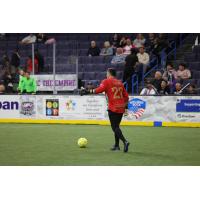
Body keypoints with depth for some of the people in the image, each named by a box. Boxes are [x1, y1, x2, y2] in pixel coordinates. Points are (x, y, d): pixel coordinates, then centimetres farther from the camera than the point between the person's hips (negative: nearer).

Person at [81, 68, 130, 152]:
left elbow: (99, 89, -20)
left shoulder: (107, 81, -2)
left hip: (113, 108, -6)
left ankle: (125, 141, -23)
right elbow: (126, 96, 16)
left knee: (115, 127, -4)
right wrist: (125, 105, 24)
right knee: (116, 126, 18)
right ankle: (116, 145, 20)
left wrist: (88, 91, -20)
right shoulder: (120, 83, 16)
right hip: (121, 108, 6)